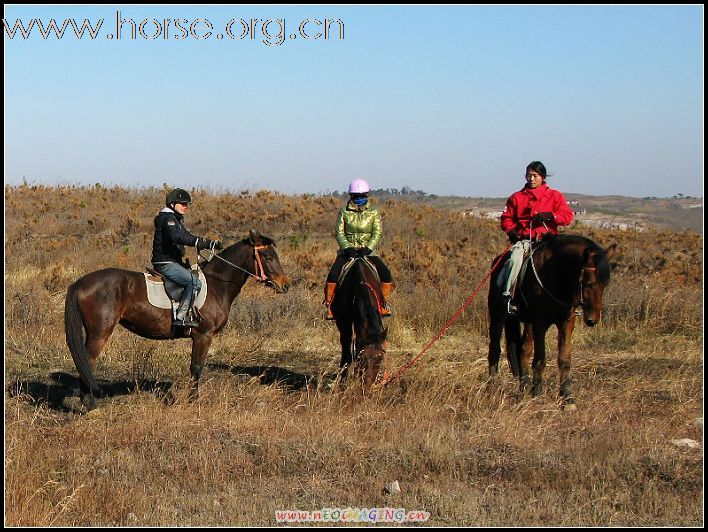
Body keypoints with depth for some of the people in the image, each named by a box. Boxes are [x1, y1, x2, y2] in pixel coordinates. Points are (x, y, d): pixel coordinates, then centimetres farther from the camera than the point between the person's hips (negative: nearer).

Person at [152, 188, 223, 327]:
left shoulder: (176, 219, 21)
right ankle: (181, 317, -24)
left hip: (174, 262, 11)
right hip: (165, 262, -11)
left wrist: (209, 243, 11)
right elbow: (176, 237, -31)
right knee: (195, 283, -21)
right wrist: (200, 242, -40)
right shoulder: (167, 218, -13)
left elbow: (187, 237, 24)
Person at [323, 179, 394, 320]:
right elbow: (339, 232, -4)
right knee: (333, 275, -22)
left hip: (368, 251, 1)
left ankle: (383, 303, 5)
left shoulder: (374, 213, 3)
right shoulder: (344, 212, 1)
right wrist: (348, 248, -20)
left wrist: (368, 248, -21)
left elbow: (377, 233, -6)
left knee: (385, 274, -15)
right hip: (347, 249, -1)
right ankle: (330, 305, -7)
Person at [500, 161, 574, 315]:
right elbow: (506, 218, 18)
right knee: (515, 259, -32)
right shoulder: (516, 198, 15)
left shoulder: (554, 196, 12)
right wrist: (511, 231, -3)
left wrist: (549, 216, -12)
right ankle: (507, 296, -32)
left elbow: (567, 217, 4)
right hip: (523, 239, 0)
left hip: (546, 239, 0)